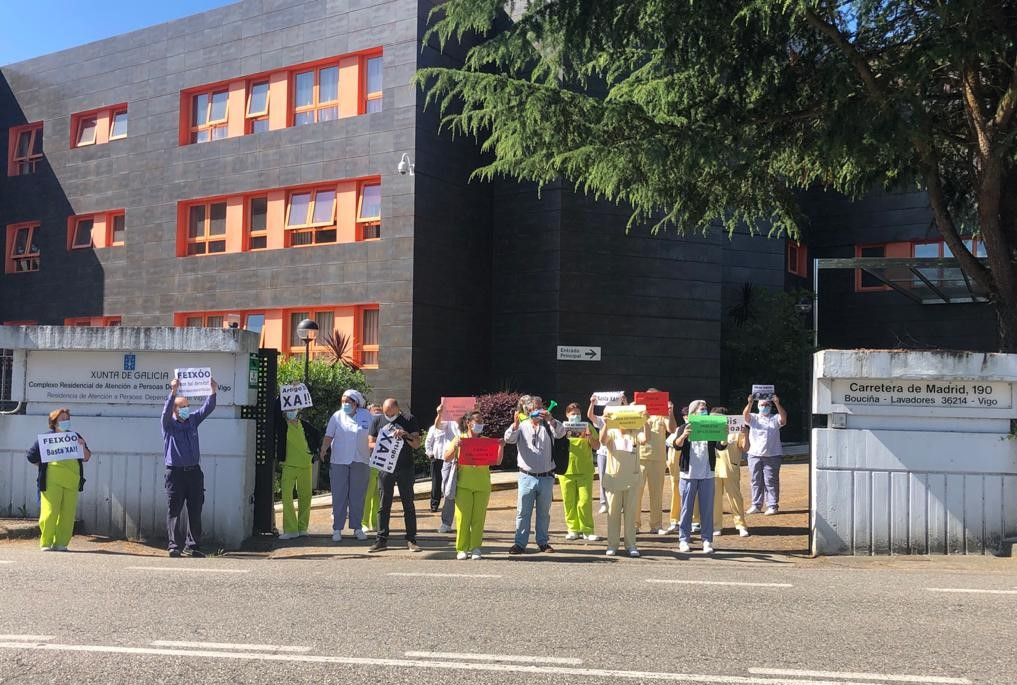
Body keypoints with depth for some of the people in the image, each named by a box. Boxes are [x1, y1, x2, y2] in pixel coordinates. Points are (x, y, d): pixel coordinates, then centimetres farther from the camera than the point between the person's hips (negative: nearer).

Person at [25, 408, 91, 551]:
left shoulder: (75, 436, 17)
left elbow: (86, 457, 13)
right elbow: (31, 456, 11)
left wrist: (83, 447, -4)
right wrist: (45, 465, 3)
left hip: (72, 480, 3)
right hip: (52, 479, -3)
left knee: (67, 514, 0)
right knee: (50, 512, -8)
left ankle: (61, 543, 7)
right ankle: (45, 543, 1)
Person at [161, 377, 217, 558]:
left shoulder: (193, 420, 12)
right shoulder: (169, 423, 1)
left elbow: (207, 408, 4)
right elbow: (166, 410, -18)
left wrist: (213, 391, -13)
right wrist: (173, 391, -32)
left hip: (194, 471, 4)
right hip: (175, 472, -4)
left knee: (195, 510, 3)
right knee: (174, 510, -2)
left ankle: (192, 545, 8)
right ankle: (174, 545, 1)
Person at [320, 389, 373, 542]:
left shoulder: (367, 416, 4)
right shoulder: (337, 416, 1)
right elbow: (329, 436, -4)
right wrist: (323, 450, -19)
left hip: (360, 461, 1)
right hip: (339, 461, -1)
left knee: (358, 496, 8)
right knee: (339, 496, 1)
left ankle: (357, 527, 17)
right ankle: (337, 529, 7)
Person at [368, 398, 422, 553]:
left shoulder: (408, 419, 1)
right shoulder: (378, 420, 6)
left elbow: (417, 444, -3)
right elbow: (371, 443, 8)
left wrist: (405, 435, -20)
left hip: (405, 469, -1)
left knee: (408, 504, 4)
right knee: (384, 505, 3)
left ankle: (411, 540, 9)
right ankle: (382, 539, 9)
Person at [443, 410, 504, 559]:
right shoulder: (459, 438, 7)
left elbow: (497, 462, 5)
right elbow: (446, 459, 1)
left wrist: (501, 447, -9)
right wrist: (455, 447, -15)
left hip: (482, 486, 1)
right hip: (463, 485, -1)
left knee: (478, 518, 2)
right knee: (462, 517, -4)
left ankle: (475, 548, 10)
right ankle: (462, 548, 4)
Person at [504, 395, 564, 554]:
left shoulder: (548, 426, 6)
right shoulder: (521, 426, 3)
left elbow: (561, 433, -11)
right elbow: (509, 439, -10)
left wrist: (551, 420, -28)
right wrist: (515, 425, -29)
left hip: (546, 477, 1)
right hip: (527, 477, -1)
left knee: (544, 512, 11)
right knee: (523, 512, 0)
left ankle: (543, 542, 21)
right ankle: (520, 543, 5)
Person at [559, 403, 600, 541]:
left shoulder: (588, 427, 7)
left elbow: (597, 446, 5)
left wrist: (590, 436, -13)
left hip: (585, 471, -1)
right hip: (566, 471, 1)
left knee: (585, 501, -5)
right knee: (569, 501, 4)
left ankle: (587, 530, 1)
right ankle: (573, 529, 13)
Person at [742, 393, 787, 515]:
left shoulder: (775, 419, 8)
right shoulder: (753, 418, 11)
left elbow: (784, 417, -13)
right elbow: (745, 415, -10)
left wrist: (777, 404, -28)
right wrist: (749, 403, -28)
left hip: (772, 455, -2)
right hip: (755, 454, 2)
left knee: (771, 481, -2)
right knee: (756, 481, 6)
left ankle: (772, 506, 2)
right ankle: (756, 505, 13)